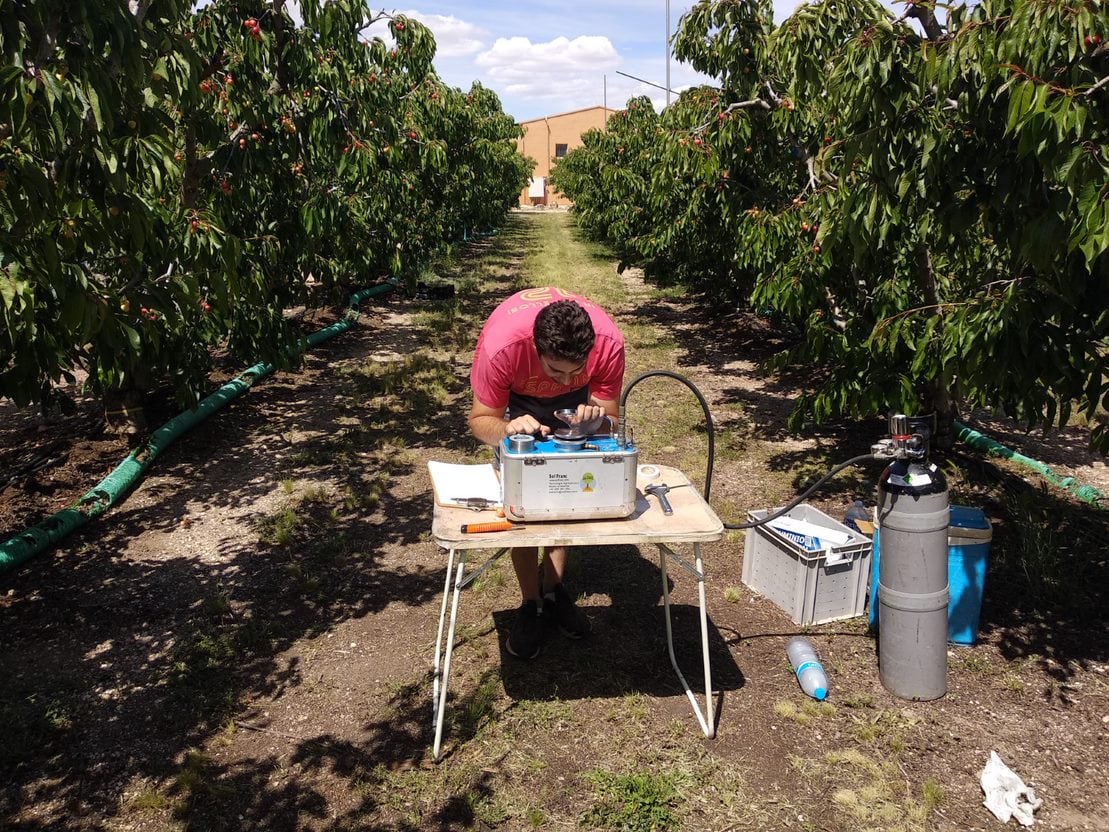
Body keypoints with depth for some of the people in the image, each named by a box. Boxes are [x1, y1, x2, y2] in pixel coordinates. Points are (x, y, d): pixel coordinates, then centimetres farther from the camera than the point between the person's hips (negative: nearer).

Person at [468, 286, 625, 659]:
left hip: (574, 401, 2)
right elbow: (480, 419, -27)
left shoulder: (608, 341, -38)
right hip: (516, 396, -2)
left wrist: (596, 418, -46)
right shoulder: (501, 346, -43)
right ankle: (531, 604, 5)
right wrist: (508, 428, -49)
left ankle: (553, 588, 20)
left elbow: (610, 418, -22)